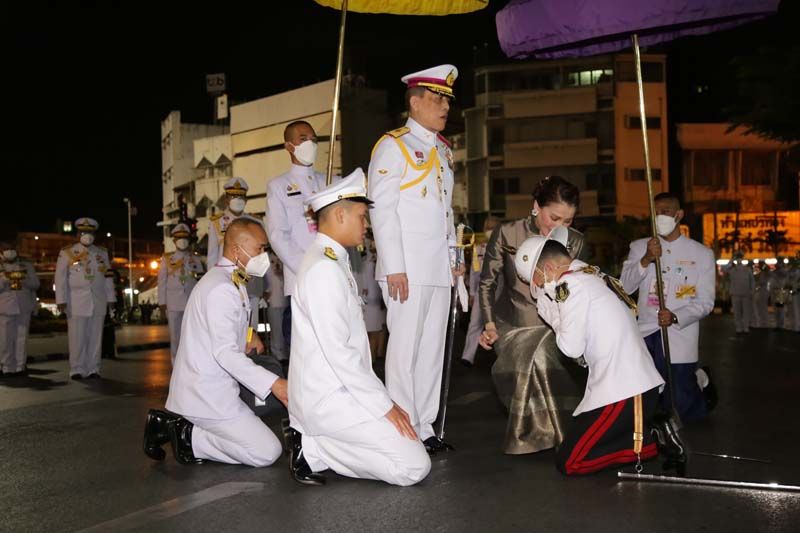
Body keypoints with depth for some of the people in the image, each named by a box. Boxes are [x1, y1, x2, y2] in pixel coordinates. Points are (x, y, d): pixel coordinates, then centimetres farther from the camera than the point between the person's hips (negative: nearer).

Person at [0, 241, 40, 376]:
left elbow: (35, 284, 9)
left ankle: (20, 366, 9)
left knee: (22, 338, 3)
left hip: (24, 308, 2)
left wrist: (23, 280, -8)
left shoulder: (26, 265, 14)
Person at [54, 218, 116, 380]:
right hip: (76, 303, -2)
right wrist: (61, 300, -7)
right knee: (77, 338, -3)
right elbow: (60, 278, 1)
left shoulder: (102, 253, 14)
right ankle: (77, 370, 4)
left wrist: (111, 298, 9)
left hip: (98, 303, 3)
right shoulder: (67, 253, 5)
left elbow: (108, 277, 14)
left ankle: (93, 369, 7)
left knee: (95, 337, 2)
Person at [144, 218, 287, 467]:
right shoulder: (222, 288, -18)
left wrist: (247, 333, 8)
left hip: (196, 388, 10)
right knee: (268, 452, -11)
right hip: (208, 396, -10)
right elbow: (226, 353, -23)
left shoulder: (228, 281, 15)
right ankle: (188, 436, -4)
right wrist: (273, 384, -26)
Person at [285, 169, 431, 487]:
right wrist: (384, 405, -15)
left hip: (335, 391, 10)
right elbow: (337, 352, -22)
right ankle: (312, 451, -5)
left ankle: (312, 441, 8)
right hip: (328, 400, -10)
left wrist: (382, 399, 13)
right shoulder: (324, 268, -18)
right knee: (415, 466, -11)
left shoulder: (335, 261, 14)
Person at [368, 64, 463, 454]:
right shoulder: (393, 146, -4)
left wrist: (453, 258, 17)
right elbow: (381, 208, -11)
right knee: (406, 348, -4)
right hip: (407, 269, -8)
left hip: (440, 269, 8)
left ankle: (425, 428, 19)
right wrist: (394, 267, -17)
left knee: (433, 349, 10)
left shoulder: (443, 150, 19)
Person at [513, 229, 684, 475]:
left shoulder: (572, 284, -10)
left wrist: (553, 316, 3)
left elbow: (571, 347, -13)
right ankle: (652, 431, 7)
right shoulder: (595, 277, 19)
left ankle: (653, 442, -5)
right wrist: (556, 314, 13)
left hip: (623, 393, -9)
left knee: (568, 462, -4)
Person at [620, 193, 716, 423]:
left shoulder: (702, 253, 2)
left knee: (681, 410, 0)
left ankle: (699, 379, 33)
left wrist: (675, 317, -19)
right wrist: (646, 260, -19)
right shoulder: (639, 247, 7)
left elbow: (705, 302, -1)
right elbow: (625, 288, -4)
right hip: (645, 335, 3)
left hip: (679, 337, -2)